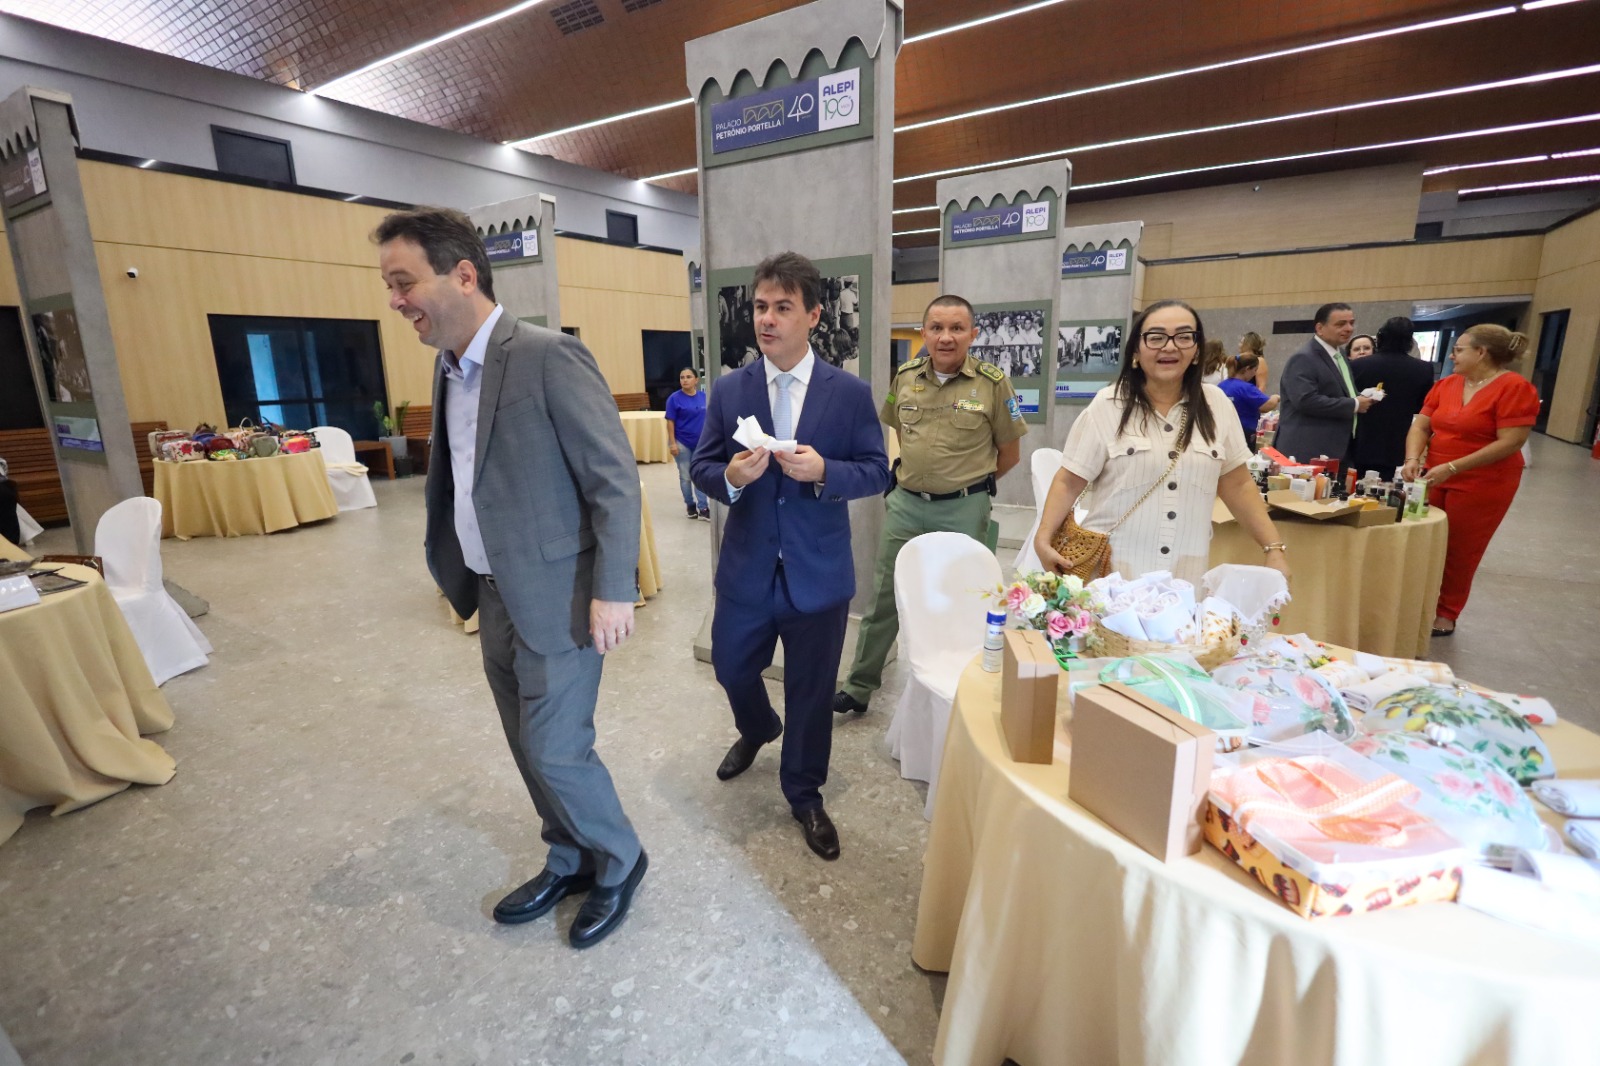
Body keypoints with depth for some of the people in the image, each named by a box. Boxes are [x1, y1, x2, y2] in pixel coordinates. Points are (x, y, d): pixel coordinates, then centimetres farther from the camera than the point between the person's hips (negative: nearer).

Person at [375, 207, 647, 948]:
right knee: (528, 746, 19)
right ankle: (569, 862, 41)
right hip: (496, 597, 8)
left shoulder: (548, 357, -17)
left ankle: (619, 861, 29)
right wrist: (460, 576, 13)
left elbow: (616, 478, -18)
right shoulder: (449, 368, 9)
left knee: (555, 752, 2)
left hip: (557, 600, -8)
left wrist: (614, 591, -18)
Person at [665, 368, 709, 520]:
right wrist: (672, 443, -13)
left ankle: (703, 508, 6)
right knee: (685, 477, 8)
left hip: (701, 443, 3)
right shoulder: (674, 398, -8)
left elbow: (708, 419, 8)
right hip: (682, 443, -2)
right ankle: (690, 505, 23)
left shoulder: (704, 397, 2)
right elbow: (670, 422, -8)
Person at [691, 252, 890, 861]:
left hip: (818, 572, -2)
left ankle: (804, 795, 37)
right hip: (746, 568, 2)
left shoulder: (850, 392, -5)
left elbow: (877, 472, -4)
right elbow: (701, 468, 2)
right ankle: (758, 730, 55)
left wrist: (823, 471, -22)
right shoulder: (728, 390, 0)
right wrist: (729, 477, -21)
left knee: (811, 690, 12)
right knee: (732, 669, 19)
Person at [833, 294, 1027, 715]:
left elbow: (1010, 452, 0)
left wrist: (970, 483, 6)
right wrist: (916, 473, 13)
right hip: (905, 504, 4)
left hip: (963, 510, -3)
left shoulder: (992, 383, -8)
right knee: (883, 599, 10)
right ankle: (859, 687, 25)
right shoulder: (905, 378, 3)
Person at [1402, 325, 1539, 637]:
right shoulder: (1445, 385, 4)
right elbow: (1420, 426, 2)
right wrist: (1413, 459, -17)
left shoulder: (1515, 388, -13)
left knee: (1459, 551, 5)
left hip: (1482, 485, -5)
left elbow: (1511, 443, -18)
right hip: (1435, 479, 5)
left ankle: (1446, 615, 19)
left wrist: (1452, 468, -25)